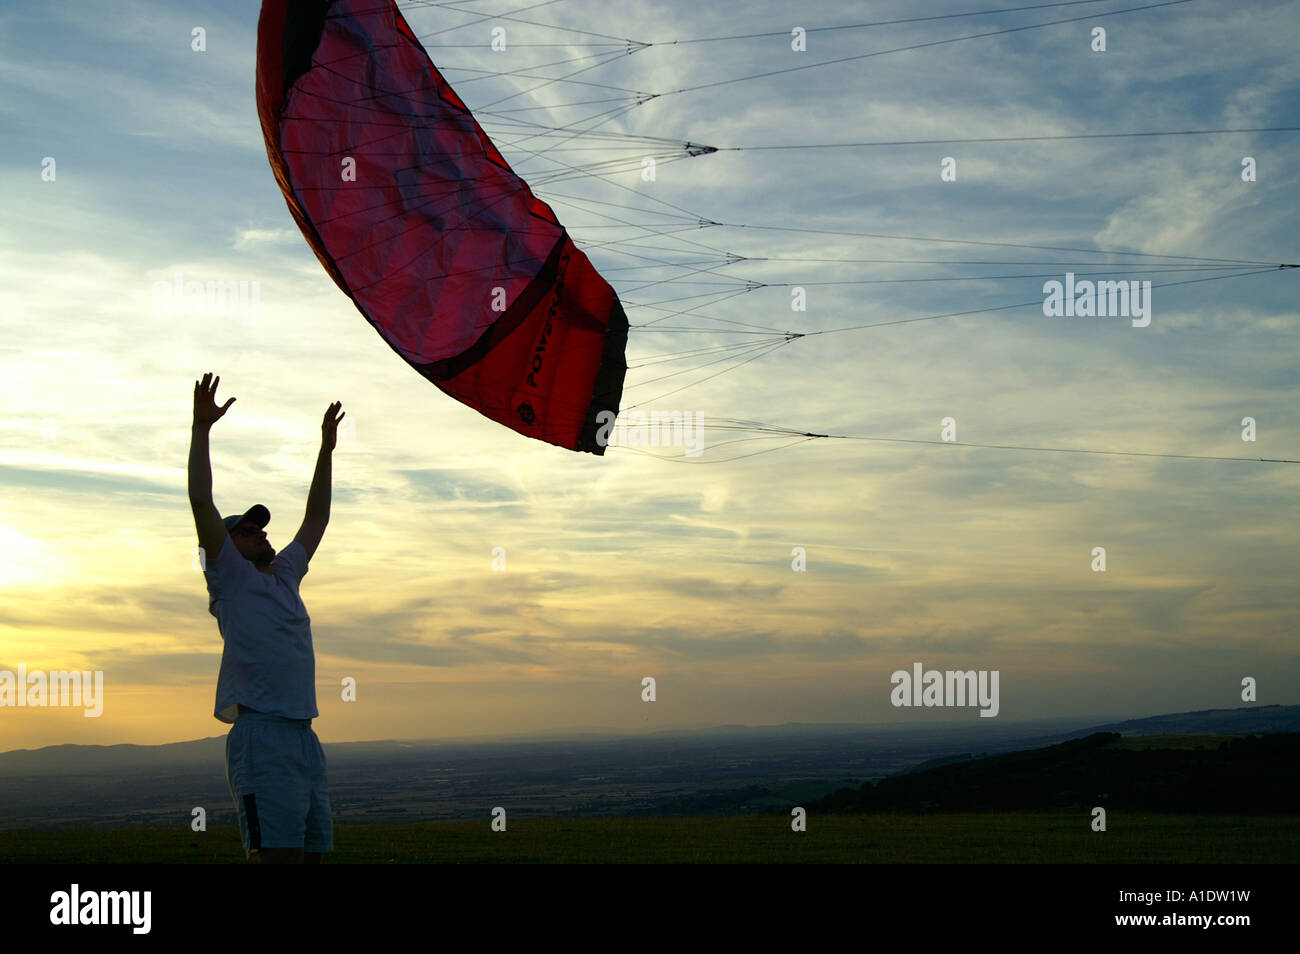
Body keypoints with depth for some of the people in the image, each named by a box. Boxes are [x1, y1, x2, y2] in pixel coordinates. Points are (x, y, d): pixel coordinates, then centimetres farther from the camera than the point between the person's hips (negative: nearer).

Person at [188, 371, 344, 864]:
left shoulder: (285, 575, 24)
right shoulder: (230, 577, 6)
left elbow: (316, 519, 33)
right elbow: (201, 503, -3)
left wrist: (326, 449, 33)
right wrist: (201, 428, -3)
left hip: (305, 737, 8)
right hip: (262, 734, -7)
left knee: (312, 852, 4)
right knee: (281, 855, -17)